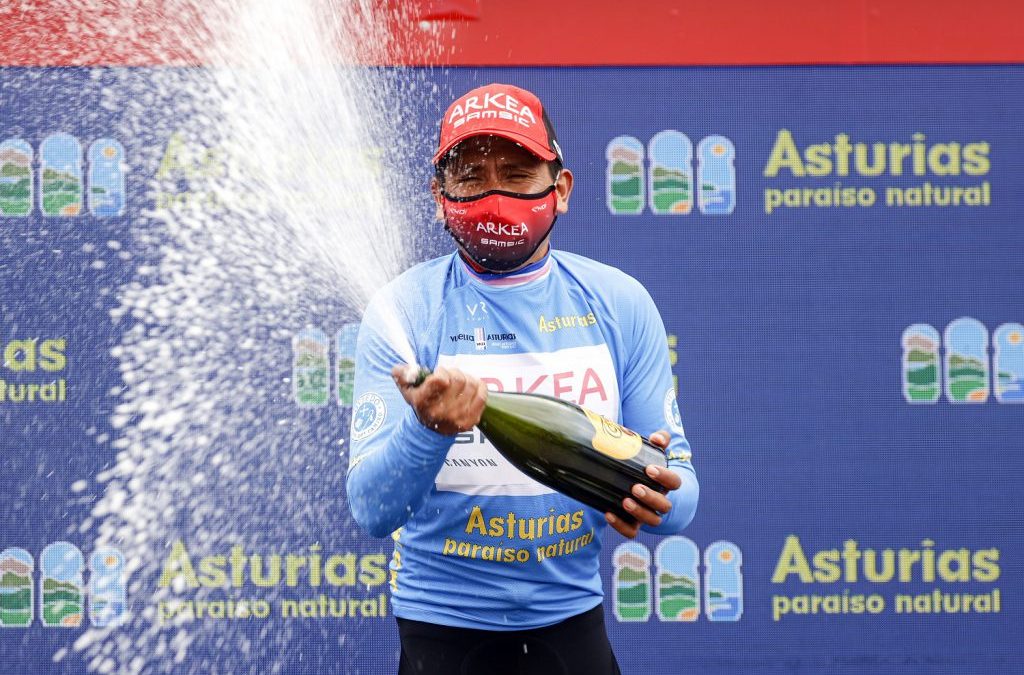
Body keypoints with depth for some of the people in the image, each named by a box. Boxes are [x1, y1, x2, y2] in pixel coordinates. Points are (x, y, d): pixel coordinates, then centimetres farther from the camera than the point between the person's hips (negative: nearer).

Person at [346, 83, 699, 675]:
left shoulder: (620, 304, -2)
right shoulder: (403, 312, -9)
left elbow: (680, 495, -1)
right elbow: (371, 511, -16)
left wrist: (658, 501, -24)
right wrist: (427, 431, -35)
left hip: (572, 619, 2)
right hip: (443, 625, -2)